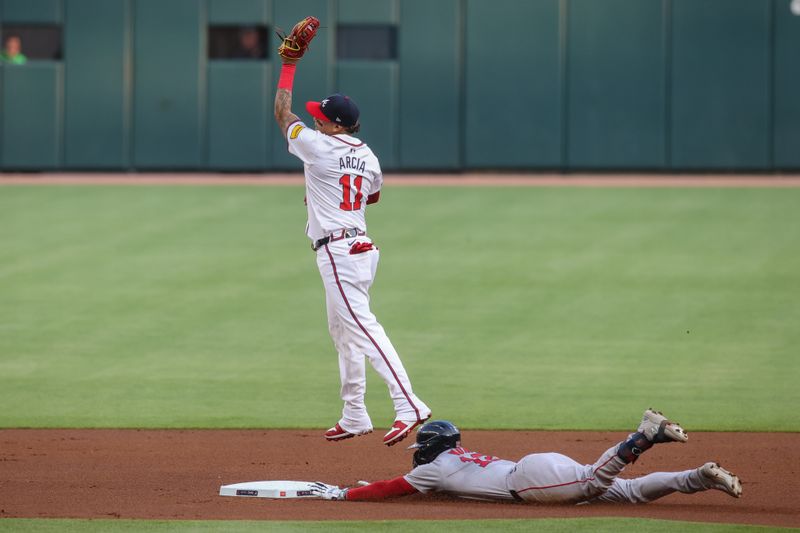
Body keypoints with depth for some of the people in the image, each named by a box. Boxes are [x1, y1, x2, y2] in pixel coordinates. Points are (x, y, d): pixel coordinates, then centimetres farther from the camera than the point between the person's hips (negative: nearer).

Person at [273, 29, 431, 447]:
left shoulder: (319, 147, -12)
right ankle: (354, 417, 24)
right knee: (342, 330, 19)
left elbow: (282, 112, -1)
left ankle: (408, 405, -28)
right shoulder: (367, 157, 10)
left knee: (360, 326, -16)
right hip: (360, 245, 9)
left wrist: (289, 63, 6)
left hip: (336, 251, -9)